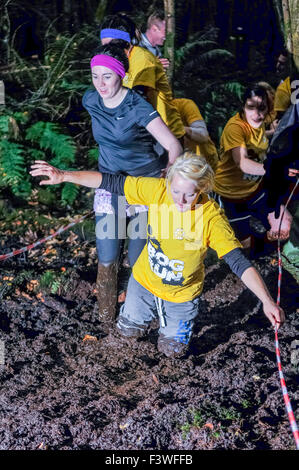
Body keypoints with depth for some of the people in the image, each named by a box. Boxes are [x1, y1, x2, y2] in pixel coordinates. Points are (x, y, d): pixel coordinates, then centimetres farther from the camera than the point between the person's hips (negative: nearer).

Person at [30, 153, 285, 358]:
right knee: (128, 330, 23)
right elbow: (111, 182, -19)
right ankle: (155, 311, 52)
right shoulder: (158, 190, -27)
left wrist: (267, 301, -45)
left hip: (182, 294, -2)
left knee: (172, 350, 17)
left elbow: (239, 262, -36)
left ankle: (173, 317, 47)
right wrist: (63, 176, -20)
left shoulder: (212, 216, -33)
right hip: (145, 281, 2)